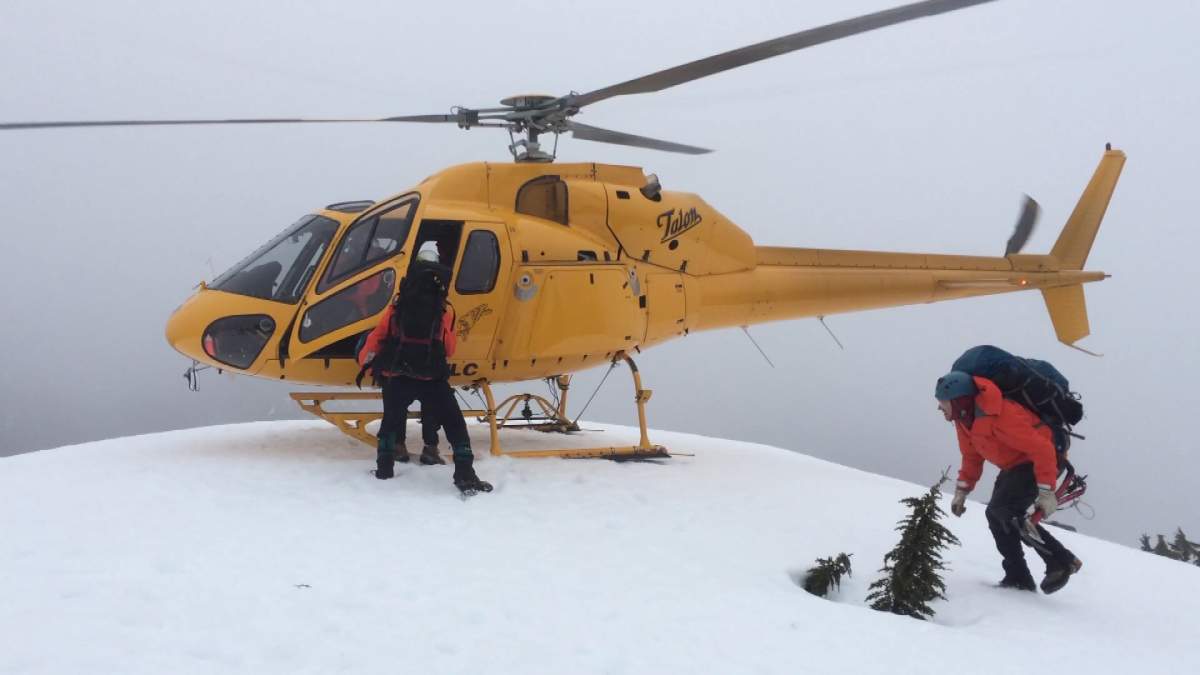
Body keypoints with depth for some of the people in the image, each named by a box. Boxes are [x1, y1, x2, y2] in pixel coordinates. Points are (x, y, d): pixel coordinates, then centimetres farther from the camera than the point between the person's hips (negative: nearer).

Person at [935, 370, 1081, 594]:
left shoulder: (1000, 417, -32)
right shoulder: (964, 418, -4)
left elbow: (1042, 449, -30)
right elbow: (972, 455, 12)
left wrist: (1046, 492, -31)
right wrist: (962, 491, 8)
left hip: (1040, 460, -10)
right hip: (1014, 465, 10)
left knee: (1002, 510, -20)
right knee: (995, 515, 5)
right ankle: (1018, 577, 11)